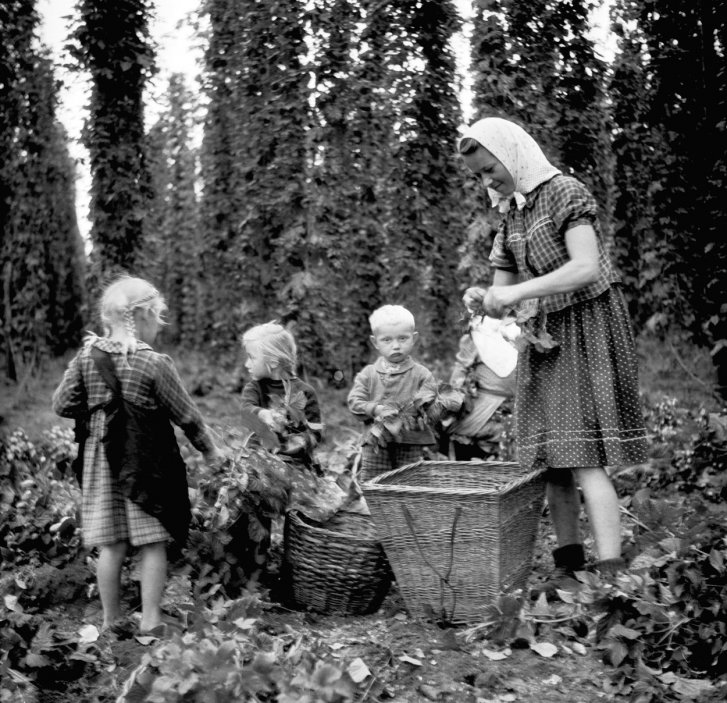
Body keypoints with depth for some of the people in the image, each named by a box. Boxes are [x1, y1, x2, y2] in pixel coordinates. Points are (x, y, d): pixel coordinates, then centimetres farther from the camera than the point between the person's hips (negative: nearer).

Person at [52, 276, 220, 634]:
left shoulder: (86, 357, -2)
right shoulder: (155, 364, -14)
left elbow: (62, 405, 2)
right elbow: (185, 415, -7)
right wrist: (209, 449, 7)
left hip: (102, 460, 5)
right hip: (147, 463, -4)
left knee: (111, 544, 11)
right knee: (152, 543, 6)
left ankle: (111, 620, 21)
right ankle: (150, 620, 10)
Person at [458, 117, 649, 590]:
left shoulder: (566, 193, -8)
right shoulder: (511, 215, 14)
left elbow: (587, 267, -21)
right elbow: (504, 290, 16)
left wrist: (517, 293, -25)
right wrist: (482, 301, -7)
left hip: (586, 332, -7)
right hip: (543, 340, 7)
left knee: (585, 459, -14)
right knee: (553, 462, 6)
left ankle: (611, 572, -13)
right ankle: (570, 566, 14)